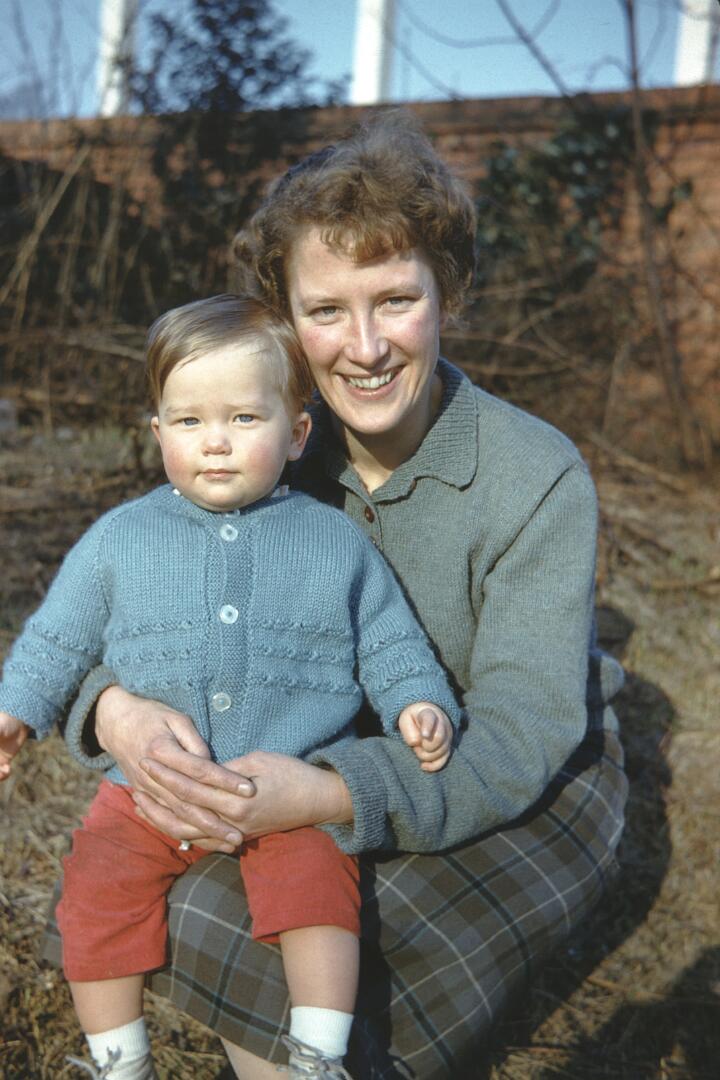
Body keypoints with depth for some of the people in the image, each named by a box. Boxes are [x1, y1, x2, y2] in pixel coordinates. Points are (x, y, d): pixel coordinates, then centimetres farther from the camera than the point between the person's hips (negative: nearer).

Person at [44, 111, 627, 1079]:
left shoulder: (539, 478, -23)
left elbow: (519, 740, -28)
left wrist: (326, 795, -46)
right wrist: (116, 709, -33)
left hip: (536, 791, -4)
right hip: (347, 768, 4)